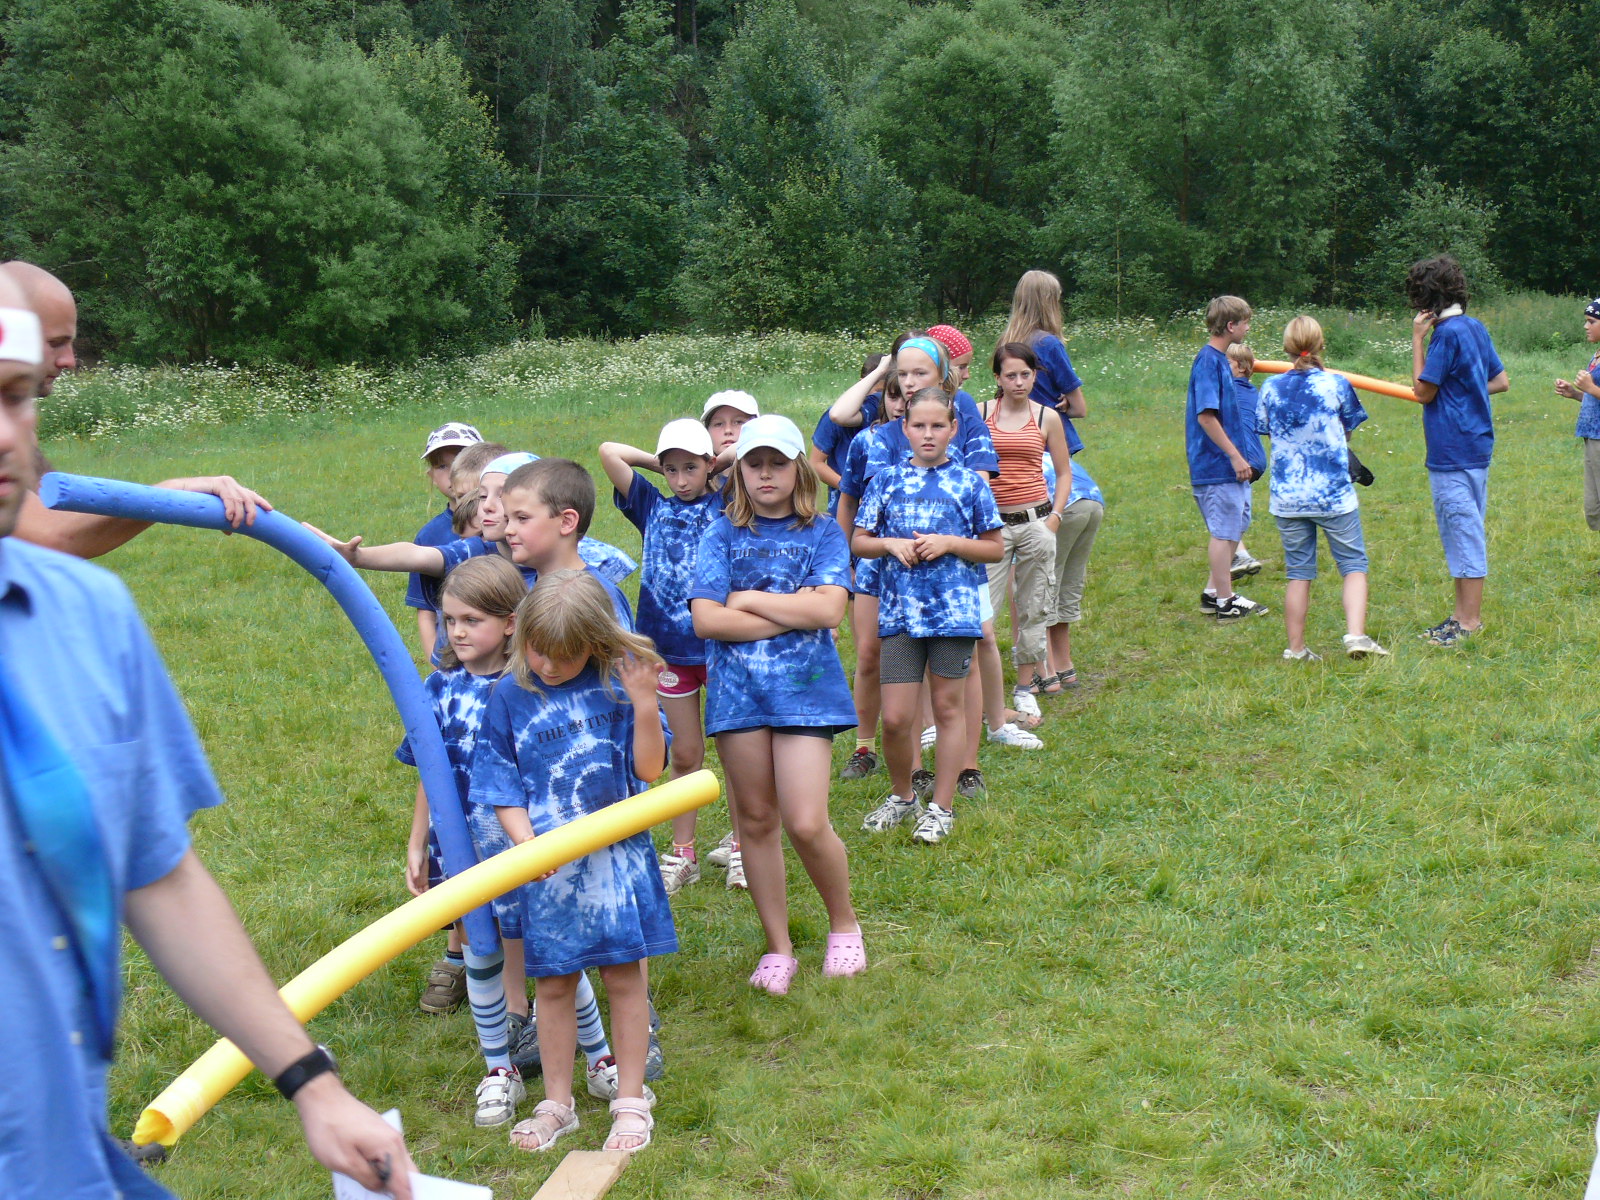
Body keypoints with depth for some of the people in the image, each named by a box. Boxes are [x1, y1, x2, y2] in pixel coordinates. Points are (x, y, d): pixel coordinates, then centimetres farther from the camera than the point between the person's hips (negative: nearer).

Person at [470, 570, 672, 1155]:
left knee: (624, 976, 6)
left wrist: (644, 704, -21)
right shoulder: (510, 697, -3)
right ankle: (557, 1103, 27)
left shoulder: (616, 683, -5)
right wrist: (527, 842, -15)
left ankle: (631, 1100, 22)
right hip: (546, 863, 1)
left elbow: (649, 767, -6)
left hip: (617, 853, -1)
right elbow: (502, 784, -1)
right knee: (553, 982, 11)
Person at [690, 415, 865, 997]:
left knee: (806, 823, -8)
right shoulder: (724, 534, 5)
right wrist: (794, 611, -8)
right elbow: (705, 619, -7)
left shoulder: (822, 533, 4)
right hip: (737, 689, 2)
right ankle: (778, 946, 22)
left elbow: (829, 609, -12)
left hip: (804, 687, -2)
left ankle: (844, 923, 19)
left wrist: (749, 599, -7)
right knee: (756, 820, 8)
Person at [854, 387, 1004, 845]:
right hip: (899, 609, 1)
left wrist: (949, 543, -10)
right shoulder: (887, 480, 8)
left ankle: (941, 806, 18)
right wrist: (891, 544, -8)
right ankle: (901, 795, 23)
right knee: (895, 717, -1)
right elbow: (859, 541, 11)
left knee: (948, 707, 5)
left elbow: (995, 549, 5)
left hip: (953, 606, -1)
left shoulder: (969, 483, 3)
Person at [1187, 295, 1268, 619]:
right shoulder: (1208, 361, -17)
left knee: (1235, 527, 16)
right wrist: (1235, 456, -21)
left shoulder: (1219, 359, 13)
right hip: (1218, 464, -10)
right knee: (1224, 531, -2)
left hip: (1229, 463, 10)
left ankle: (1214, 592, 24)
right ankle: (1226, 601, 7)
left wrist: (1241, 455, 21)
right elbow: (1205, 415, -23)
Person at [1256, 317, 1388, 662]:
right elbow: (1347, 433, 5)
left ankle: (1296, 648, 11)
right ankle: (1355, 634, -7)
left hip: (1287, 497, 3)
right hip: (1333, 494, -3)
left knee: (1298, 572, 9)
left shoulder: (1271, 387, 0)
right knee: (1354, 565, 7)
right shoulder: (1336, 384, -6)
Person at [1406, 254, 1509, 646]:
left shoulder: (1448, 333, -16)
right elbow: (1501, 381, 16)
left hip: (1453, 450, -9)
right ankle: (1463, 614, 23)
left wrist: (1417, 339, -9)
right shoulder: (1475, 327, 11)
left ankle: (1469, 621, 1)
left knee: (1462, 530, -4)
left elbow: (1423, 391, -12)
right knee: (1465, 532, 15)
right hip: (1476, 446, 9)